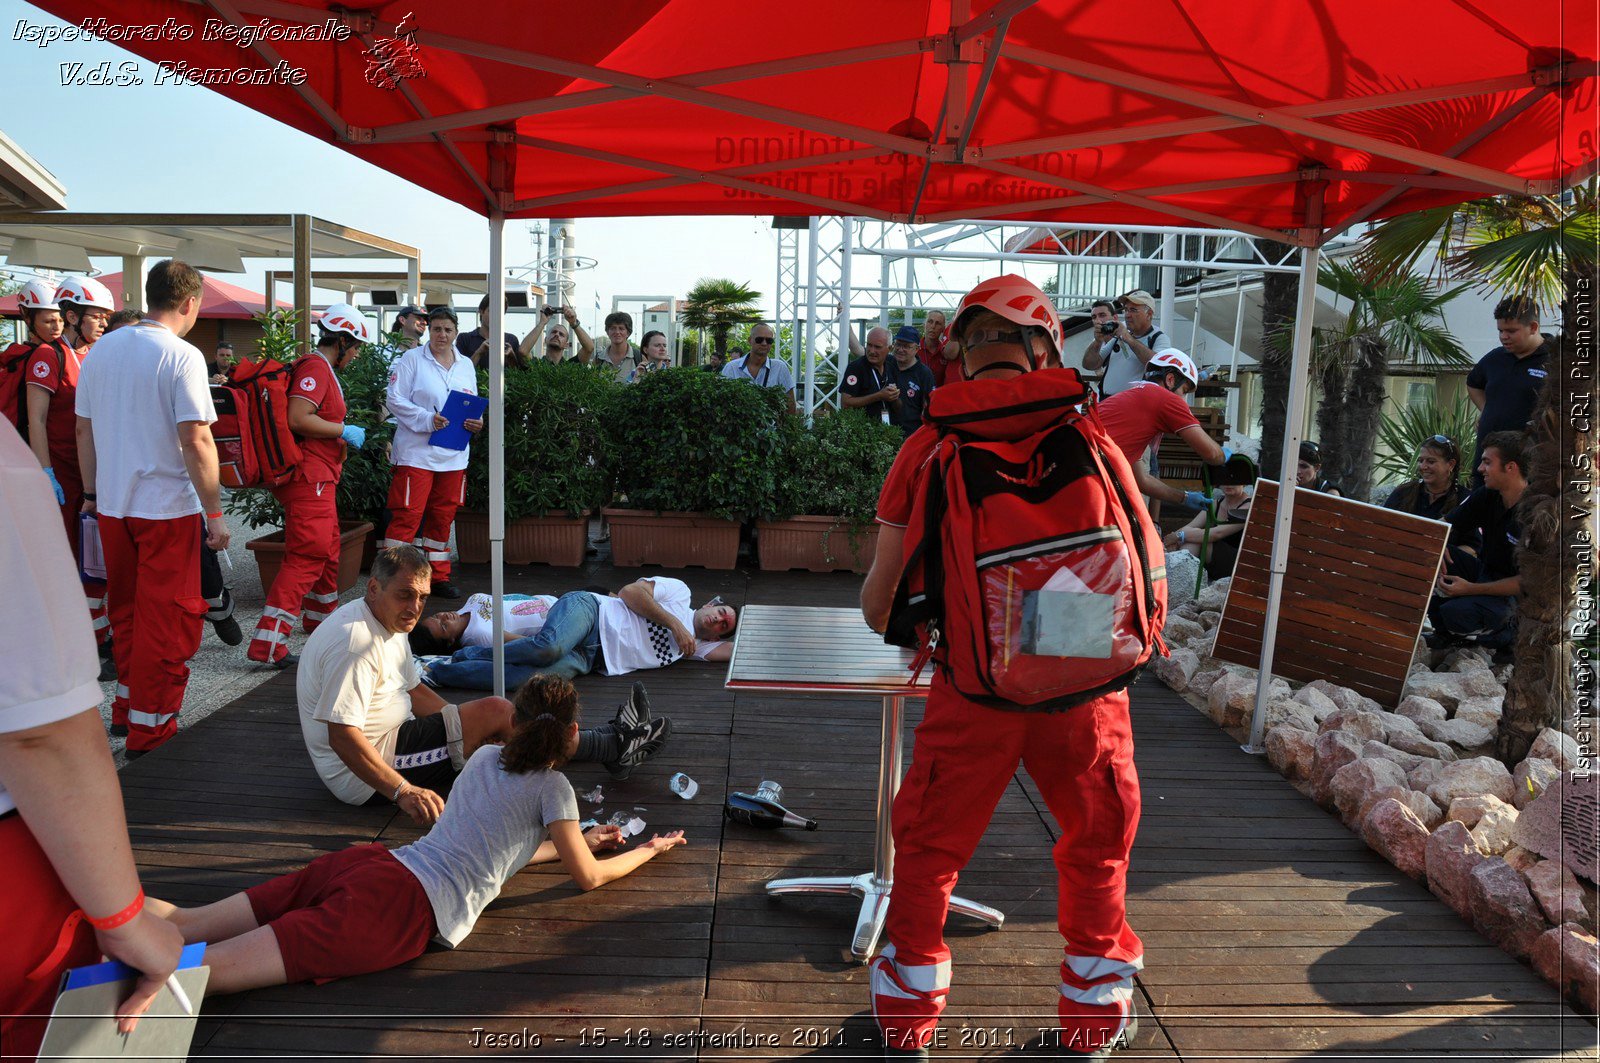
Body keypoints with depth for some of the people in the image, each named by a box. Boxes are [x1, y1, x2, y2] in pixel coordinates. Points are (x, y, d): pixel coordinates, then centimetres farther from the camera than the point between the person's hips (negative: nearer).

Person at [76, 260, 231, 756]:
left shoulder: (101, 350, 6)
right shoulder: (182, 356, -14)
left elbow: (84, 431, 12)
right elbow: (196, 441, -19)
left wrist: (91, 493, 21)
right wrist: (215, 512, -14)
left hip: (113, 506, 7)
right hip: (167, 508, -7)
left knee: (126, 609, 20)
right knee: (167, 621, 3)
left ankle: (127, 704, 32)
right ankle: (151, 725, 9)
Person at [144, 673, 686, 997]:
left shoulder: (484, 756, 24)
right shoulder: (553, 787, 4)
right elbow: (588, 877, 13)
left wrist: (578, 840, 44)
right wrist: (648, 850, 29)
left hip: (368, 862, 7)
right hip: (412, 904, -7)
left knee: (188, 924, 0)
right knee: (195, 968, -18)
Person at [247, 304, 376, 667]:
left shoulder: (324, 369, 19)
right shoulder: (316, 367, -13)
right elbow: (297, 419, -25)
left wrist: (344, 434, 17)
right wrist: (344, 431, -15)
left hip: (319, 478, 11)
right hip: (309, 477, -11)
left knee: (328, 552, 23)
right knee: (306, 556, -12)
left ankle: (322, 621, 40)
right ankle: (268, 642, -13)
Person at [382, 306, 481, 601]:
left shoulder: (466, 365, 13)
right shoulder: (412, 359, -3)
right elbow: (395, 399, -8)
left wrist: (476, 423, -3)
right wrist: (427, 419, -19)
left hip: (453, 455, 5)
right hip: (416, 452, -5)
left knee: (443, 516, 13)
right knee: (407, 515, -8)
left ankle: (439, 577, 24)